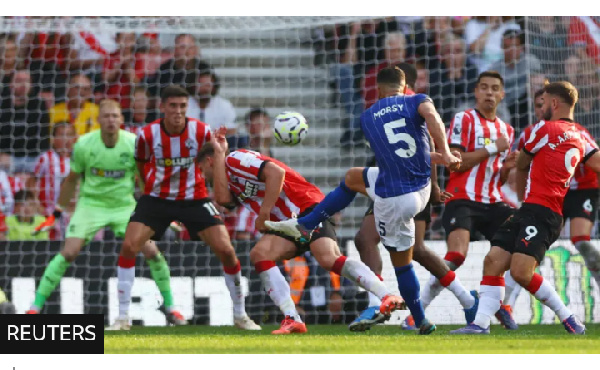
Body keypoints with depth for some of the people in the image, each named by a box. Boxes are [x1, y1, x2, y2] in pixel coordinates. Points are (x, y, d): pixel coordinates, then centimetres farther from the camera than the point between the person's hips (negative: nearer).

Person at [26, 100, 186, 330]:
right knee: (68, 253, -17)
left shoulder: (134, 144, -12)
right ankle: (35, 307, -8)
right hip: (91, 205, -1)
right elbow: (72, 180, 3)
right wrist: (57, 213, 6)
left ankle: (170, 308, 9)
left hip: (124, 205, 1)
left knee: (152, 252, -10)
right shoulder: (84, 145, -12)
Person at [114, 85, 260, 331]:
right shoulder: (147, 135, -14)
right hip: (156, 198, 0)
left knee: (226, 250, -10)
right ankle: (122, 317, -3)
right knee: (129, 246, -16)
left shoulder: (202, 132, -14)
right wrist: (150, 184, 8)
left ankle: (240, 315, 9)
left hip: (194, 198, 0)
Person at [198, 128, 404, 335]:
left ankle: (387, 297, -35)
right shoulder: (228, 179, 23)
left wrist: (264, 213, -14)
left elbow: (276, 172, -17)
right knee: (259, 253, -16)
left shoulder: (235, 159, -2)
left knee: (328, 259, -30)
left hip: (308, 207, -8)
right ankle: (292, 320, -24)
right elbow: (223, 199, -3)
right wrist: (219, 153, 5)